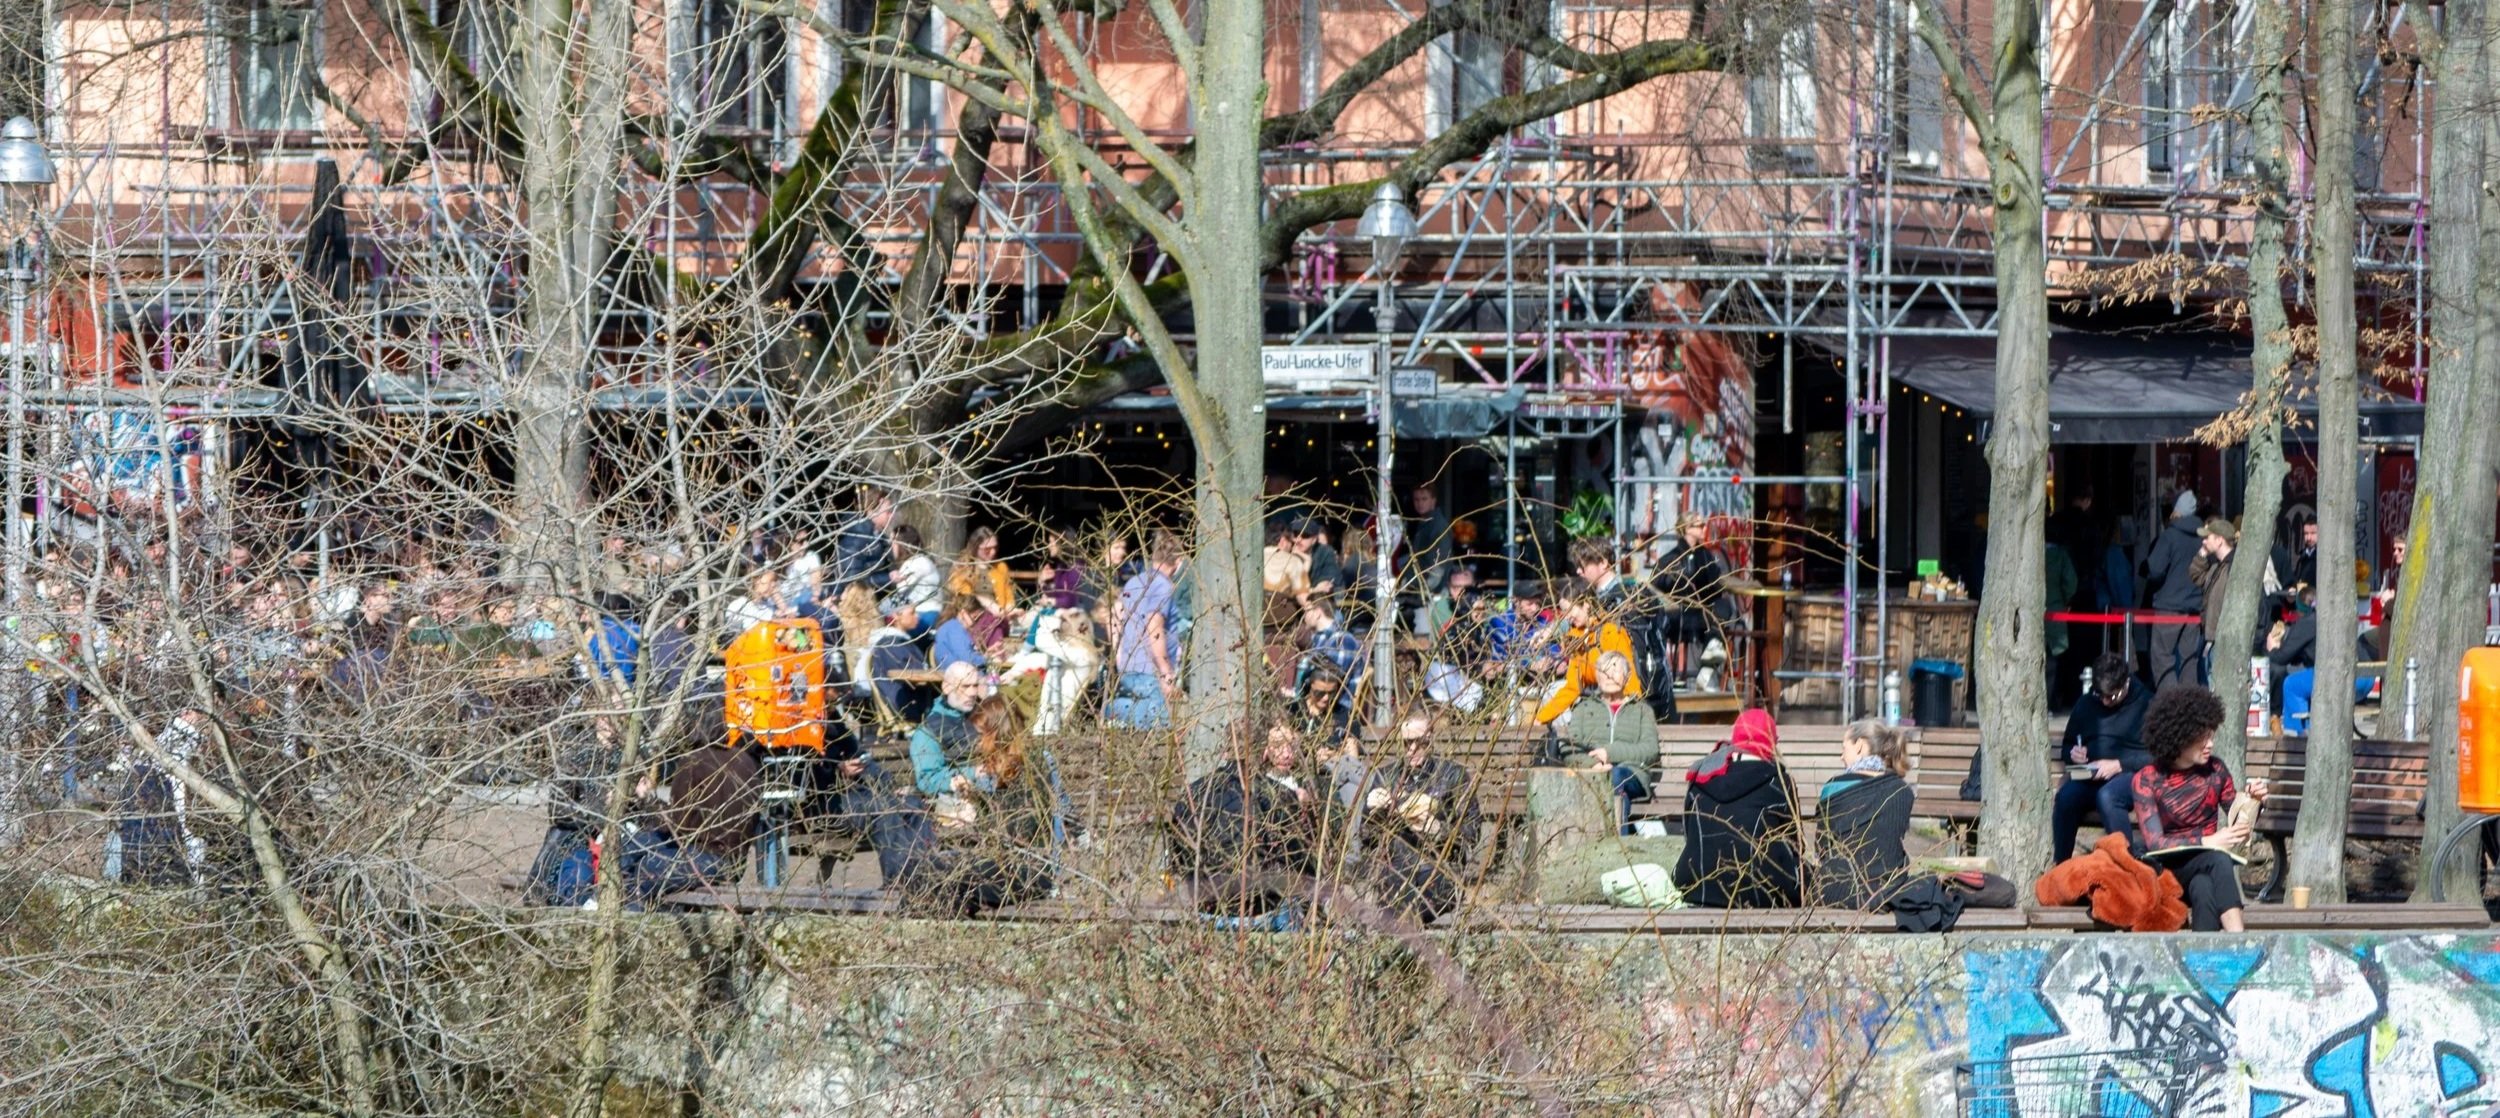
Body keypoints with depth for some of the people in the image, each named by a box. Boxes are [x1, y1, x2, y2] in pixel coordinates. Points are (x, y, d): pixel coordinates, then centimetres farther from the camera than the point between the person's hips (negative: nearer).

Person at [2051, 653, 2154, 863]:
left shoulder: (2146, 704, 1)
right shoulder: (2086, 704, 18)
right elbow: (2066, 747, 27)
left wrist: (2119, 765, -16)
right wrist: (2072, 753, 3)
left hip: (2130, 775, -4)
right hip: (2089, 778, 4)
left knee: (2107, 796, -38)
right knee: (2066, 796, -29)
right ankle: (2060, 865, -22)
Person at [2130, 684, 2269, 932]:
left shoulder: (2215, 770, 4)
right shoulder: (2147, 780, -6)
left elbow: (2239, 823, 13)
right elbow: (2155, 843, -15)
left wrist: (2253, 801, -10)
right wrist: (2208, 841, -25)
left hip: (2205, 868, 3)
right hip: (2167, 867, -3)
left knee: (2203, 888, -36)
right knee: (2218, 859, -35)